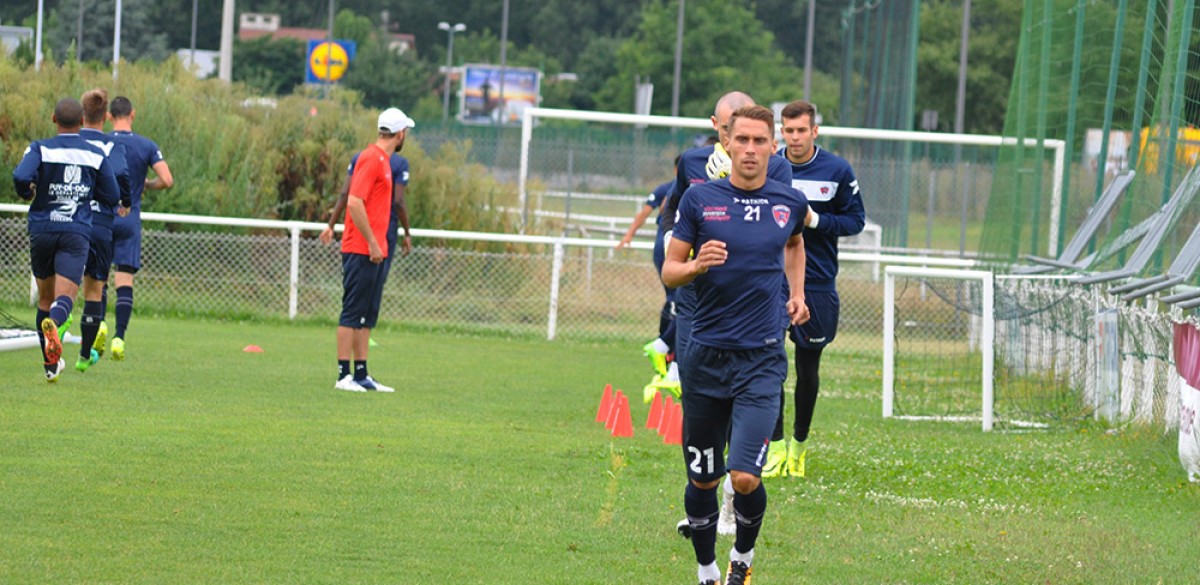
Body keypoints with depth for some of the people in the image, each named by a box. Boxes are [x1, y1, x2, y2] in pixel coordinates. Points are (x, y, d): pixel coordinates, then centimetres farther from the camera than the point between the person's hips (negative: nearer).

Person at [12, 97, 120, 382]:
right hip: (76, 233, -1)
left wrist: (27, 193, 1)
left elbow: (21, 177, -22)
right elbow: (112, 197, 6)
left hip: (42, 230, 1)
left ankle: (51, 363, 19)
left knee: (45, 298, 16)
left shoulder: (41, 149, -4)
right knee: (65, 296, -11)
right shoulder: (96, 156, 2)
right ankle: (53, 322, -47)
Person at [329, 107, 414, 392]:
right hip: (361, 250, -10)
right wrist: (372, 242, -20)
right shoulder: (371, 158, -13)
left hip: (374, 251, 10)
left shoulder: (384, 160, 16)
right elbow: (354, 202, -20)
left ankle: (361, 374, 12)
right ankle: (344, 375, -7)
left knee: (367, 316, 10)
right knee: (352, 313, -7)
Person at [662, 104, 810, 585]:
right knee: (702, 480, 7)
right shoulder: (699, 199, -1)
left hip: (762, 360, -1)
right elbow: (669, 271, 1)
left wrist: (797, 293, 17)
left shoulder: (790, 203, 4)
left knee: (745, 478, -13)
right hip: (706, 358, 1)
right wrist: (695, 266, -19)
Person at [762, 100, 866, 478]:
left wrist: (815, 221, -14)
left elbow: (856, 220, 1)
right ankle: (776, 446, -2)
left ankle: (800, 442, 26)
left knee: (808, 368, 9)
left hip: (817, 284, 0)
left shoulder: (837, 171, -3)